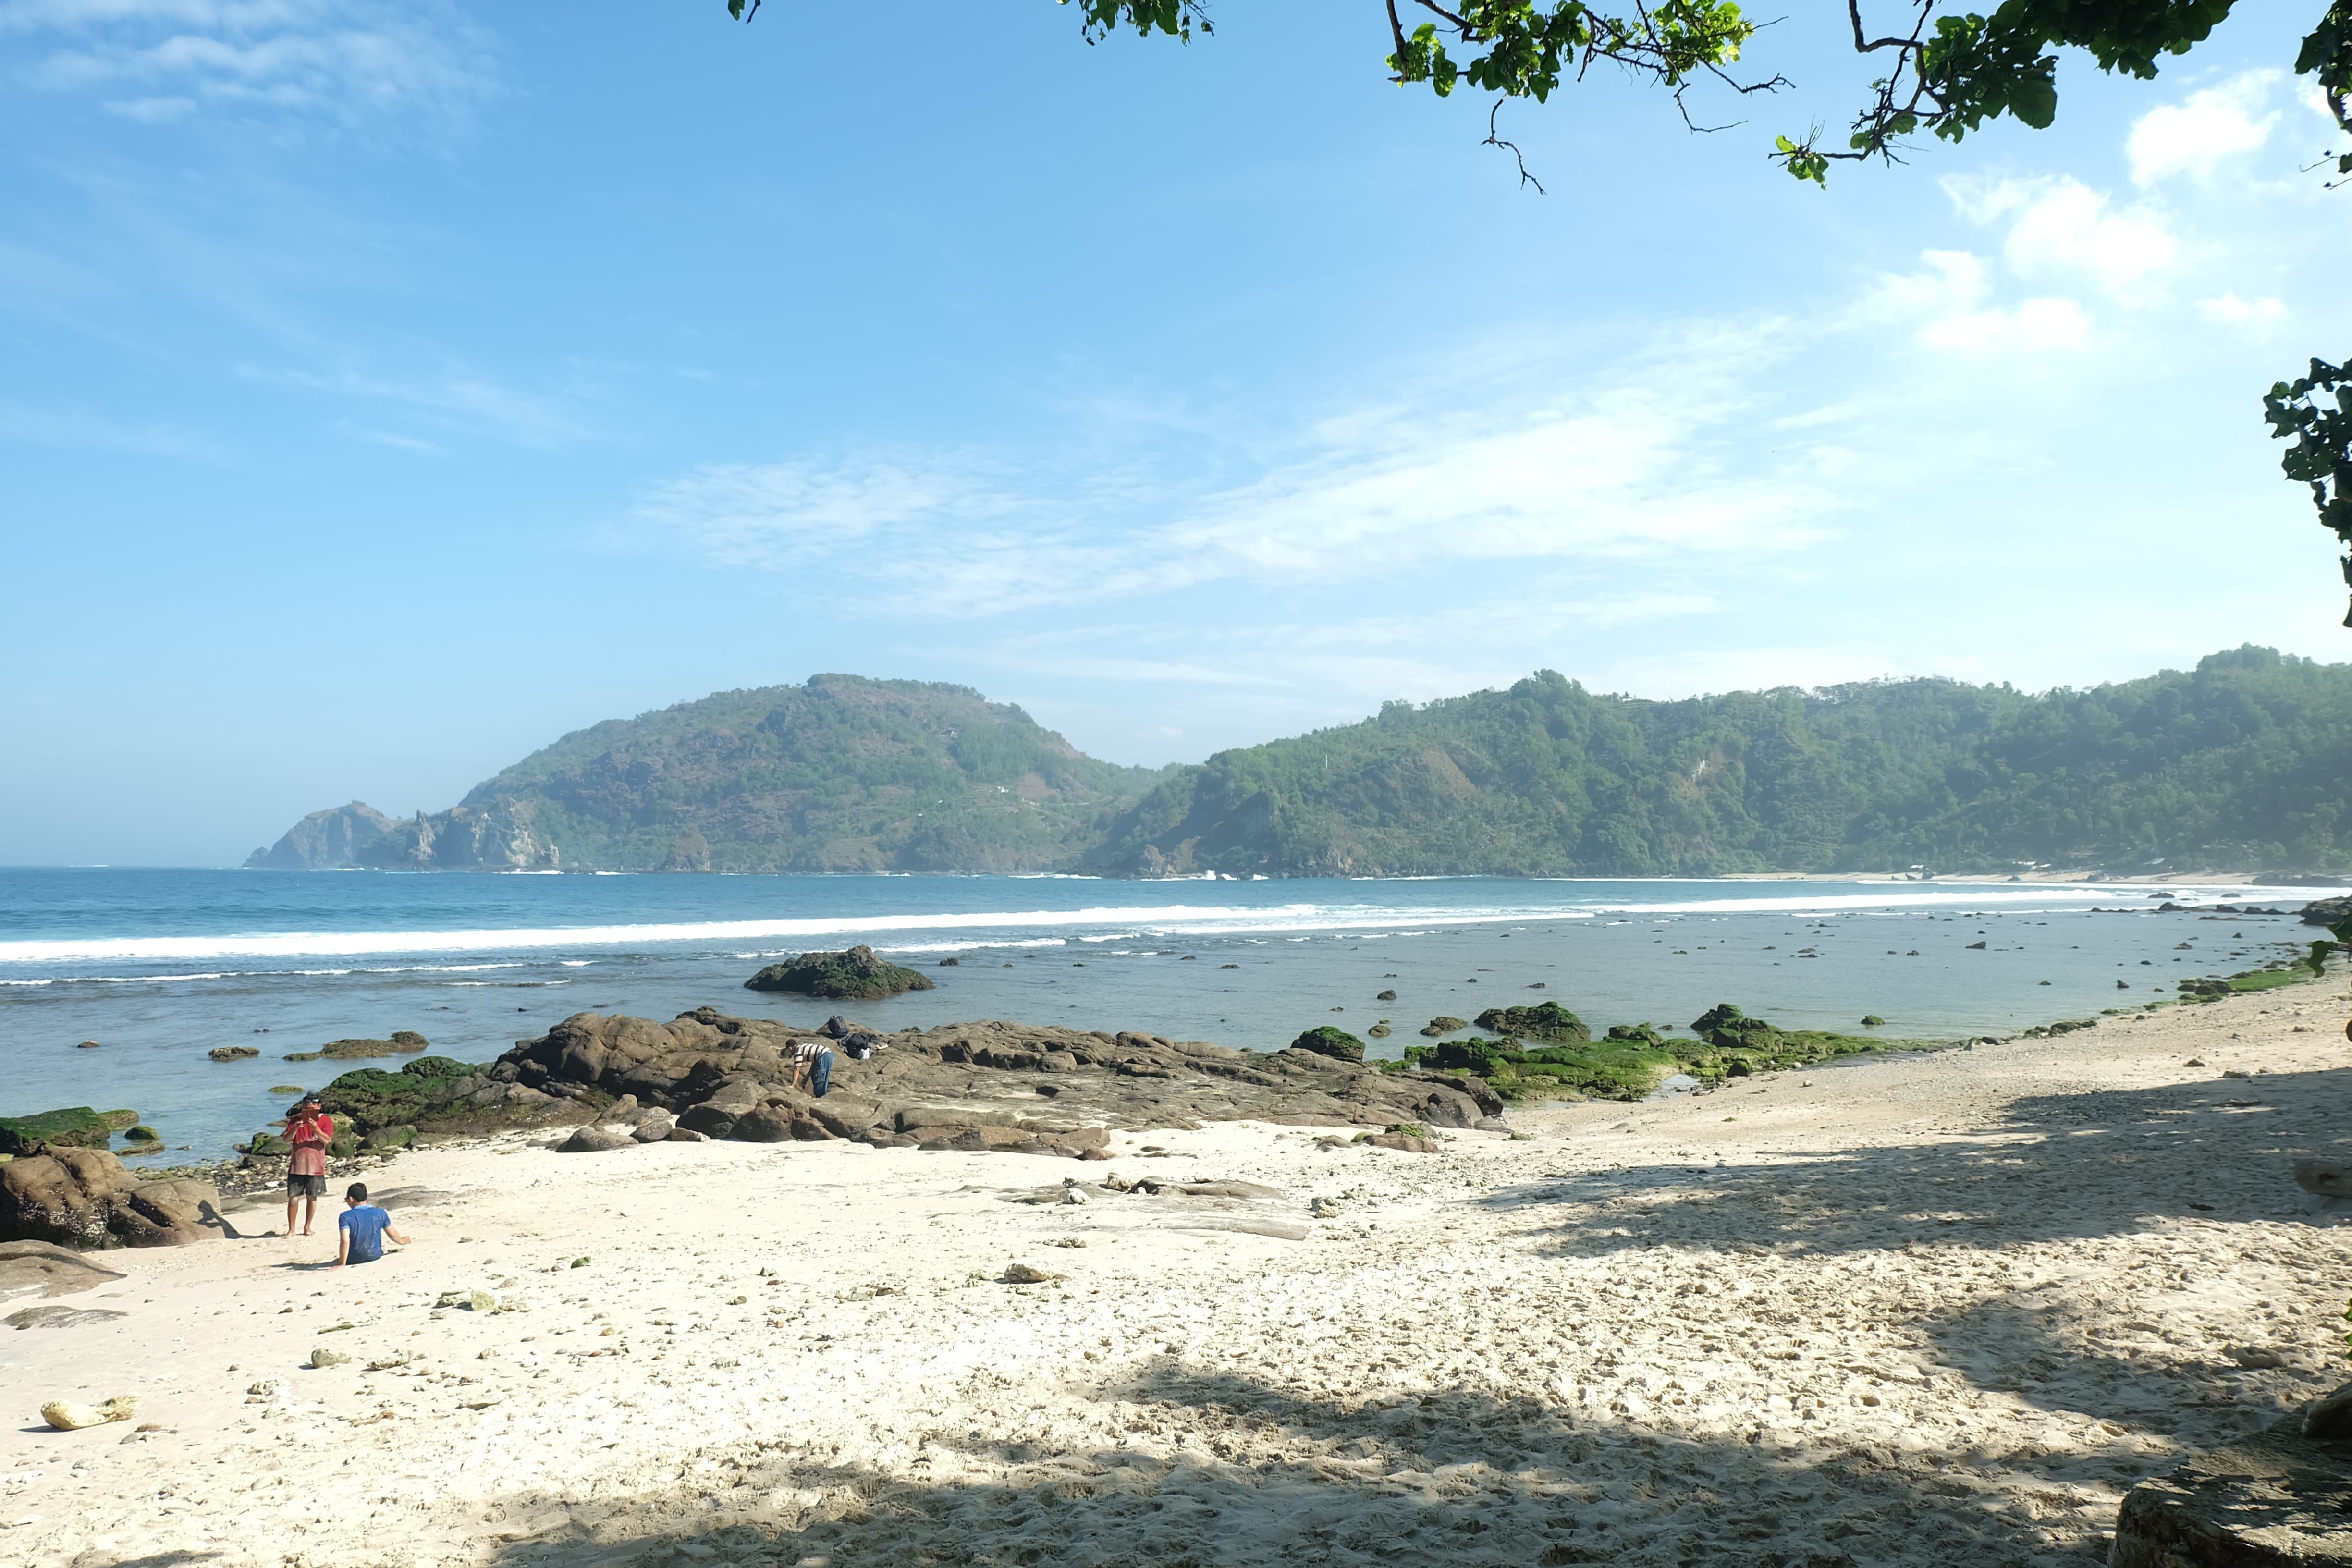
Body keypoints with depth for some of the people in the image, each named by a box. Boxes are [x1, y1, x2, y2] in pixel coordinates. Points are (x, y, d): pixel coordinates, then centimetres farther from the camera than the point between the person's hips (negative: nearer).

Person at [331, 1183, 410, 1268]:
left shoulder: (345, 1217, -17)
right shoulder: (380, 1213, -5)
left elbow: (345, 1241, -26)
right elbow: (393, 1234, 7)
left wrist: (342, 1265, -21)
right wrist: (401, 1241, 28)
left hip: (354, 1260, -4)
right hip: (376, 1256, 4)